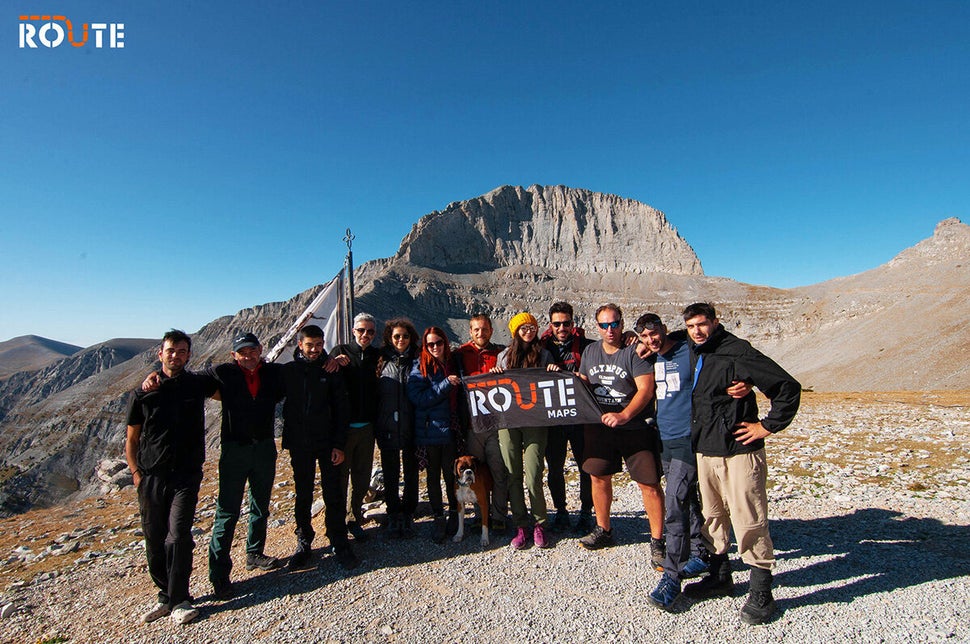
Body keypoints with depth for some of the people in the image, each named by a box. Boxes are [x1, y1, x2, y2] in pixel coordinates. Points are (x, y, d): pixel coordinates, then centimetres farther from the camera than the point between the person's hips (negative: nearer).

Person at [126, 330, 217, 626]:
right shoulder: (143, 394, 2)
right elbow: (131, 440, 10)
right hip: (151, 478, 2)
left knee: (178, 536, -11)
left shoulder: (198, 384, 1)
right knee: (154, 540, 9)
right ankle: (165, 594, 27)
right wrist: (137, 474, 1)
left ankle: (179, 600, 4)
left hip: (186, 475, -1)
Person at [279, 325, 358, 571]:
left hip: (327, 443, -1)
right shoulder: (287, 371, 0)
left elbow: (342, 408, -2)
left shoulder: (331, 371, -3)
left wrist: (339, 444, -7)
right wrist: (288, 437, -2)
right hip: (299, 444, 1)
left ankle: (339, 544, 15)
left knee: (333, 495, 2)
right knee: (303, 495, 12)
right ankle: (304, 543, 27)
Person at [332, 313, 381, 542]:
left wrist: (375, 419, 4)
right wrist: (334, 363, -24)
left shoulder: (377, 356, 8)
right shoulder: (340, 352, -2)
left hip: (366, 427, 3)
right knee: (340, 475, 4)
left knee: (362, 477, 11)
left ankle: (354, 519, 27)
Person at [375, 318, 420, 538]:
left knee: (411, 472, 10)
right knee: (390, 473, 11)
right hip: (388, 429, 0)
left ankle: (408, 514, 26)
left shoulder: (417, 361, 1)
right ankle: (394, 515, 27)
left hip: (411, 427, 0)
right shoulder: (382, 360, 0)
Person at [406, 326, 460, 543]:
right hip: (429, 431, -2)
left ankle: (455, 513, 25)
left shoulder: (453, 364, 7)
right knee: (434, 475, 9)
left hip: (450, 430, 2)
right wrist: (446, 385, -17)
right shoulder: (420, 368, -3)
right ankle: (438, 519, 22)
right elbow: (417, 398, -15)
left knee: (451, 474, 5)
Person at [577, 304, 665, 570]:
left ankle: (657, 541, 13)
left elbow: (646, 390, -17)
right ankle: (603, 530, 32)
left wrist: (623, 416, -28)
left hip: (635, 427, -5)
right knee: (599, 477, 13)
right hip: (599, 426, 5)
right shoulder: (590, 351, 8)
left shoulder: (635, 350, -10)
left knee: (650, 484, -2)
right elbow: (581, 384, 17)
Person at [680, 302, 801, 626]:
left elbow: (788, 387, -17)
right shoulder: (693, 355, 9)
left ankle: (761, 593, 16)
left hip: (738, 453, -7)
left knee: (748, 521, 0)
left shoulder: (737, 352, -15)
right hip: (704, 452, 8)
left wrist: (768, 426, -13)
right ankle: (719, 577, 33)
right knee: (712, 516, 17)